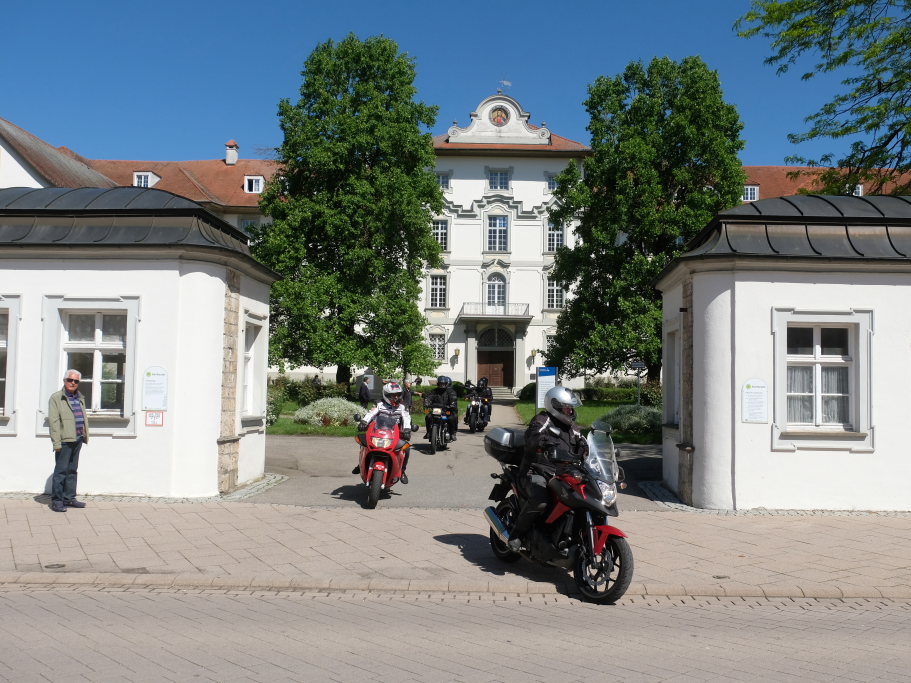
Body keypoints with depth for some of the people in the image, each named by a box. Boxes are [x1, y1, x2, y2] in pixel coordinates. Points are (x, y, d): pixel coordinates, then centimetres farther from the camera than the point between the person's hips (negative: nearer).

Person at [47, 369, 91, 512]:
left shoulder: (80, 398, 17)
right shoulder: (56, 397, -4)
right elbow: (53, 421, -10)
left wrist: (85, 435, 12)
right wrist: (56, 442, -16)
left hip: (77, 439, 7)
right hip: (64, 440, -7)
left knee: (72, 470, 13)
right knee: (61, 470, -3)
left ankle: (69, 498, 21)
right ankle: (56, 501, 4)